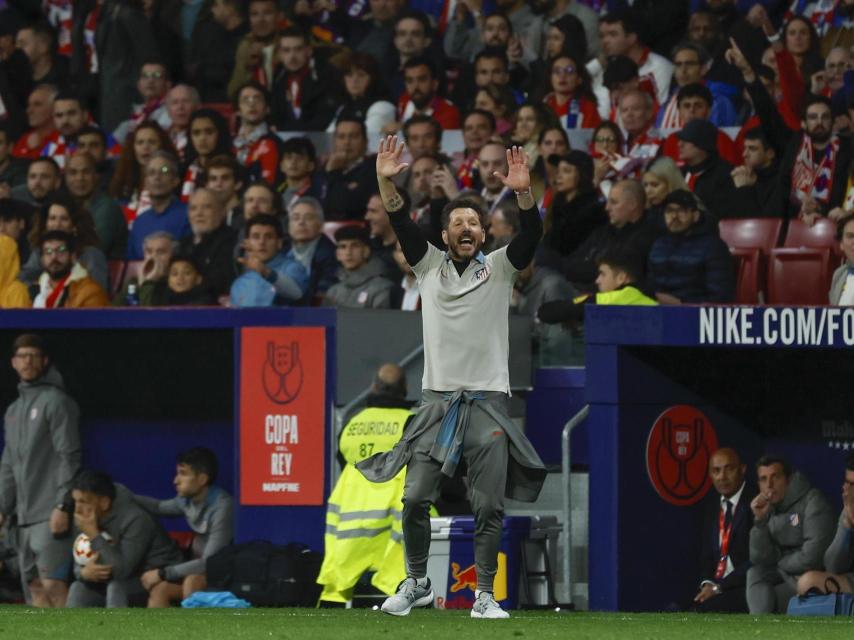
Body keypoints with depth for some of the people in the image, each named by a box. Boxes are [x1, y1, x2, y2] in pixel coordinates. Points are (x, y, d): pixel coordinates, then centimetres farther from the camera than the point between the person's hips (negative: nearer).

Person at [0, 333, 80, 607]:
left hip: (51, 514, -8)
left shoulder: (56, 401, -5)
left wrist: (62, 506, -18)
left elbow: (69, 457, -11)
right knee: (34, 586, 4)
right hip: (25, 515, 8)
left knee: (52, 584, -14)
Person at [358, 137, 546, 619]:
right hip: (438, 397, 1)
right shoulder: (430, 265, 10)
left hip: (488, 399, -1)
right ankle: (418, 583, 14)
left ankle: (485, 595, 4)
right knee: (415, 498, -4)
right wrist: (387, 182, -19)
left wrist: (524, 192, -28)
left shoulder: (499, 268, 6)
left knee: (490, 506, -4)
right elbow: (402, 224, -2)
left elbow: (531, 235, -10)